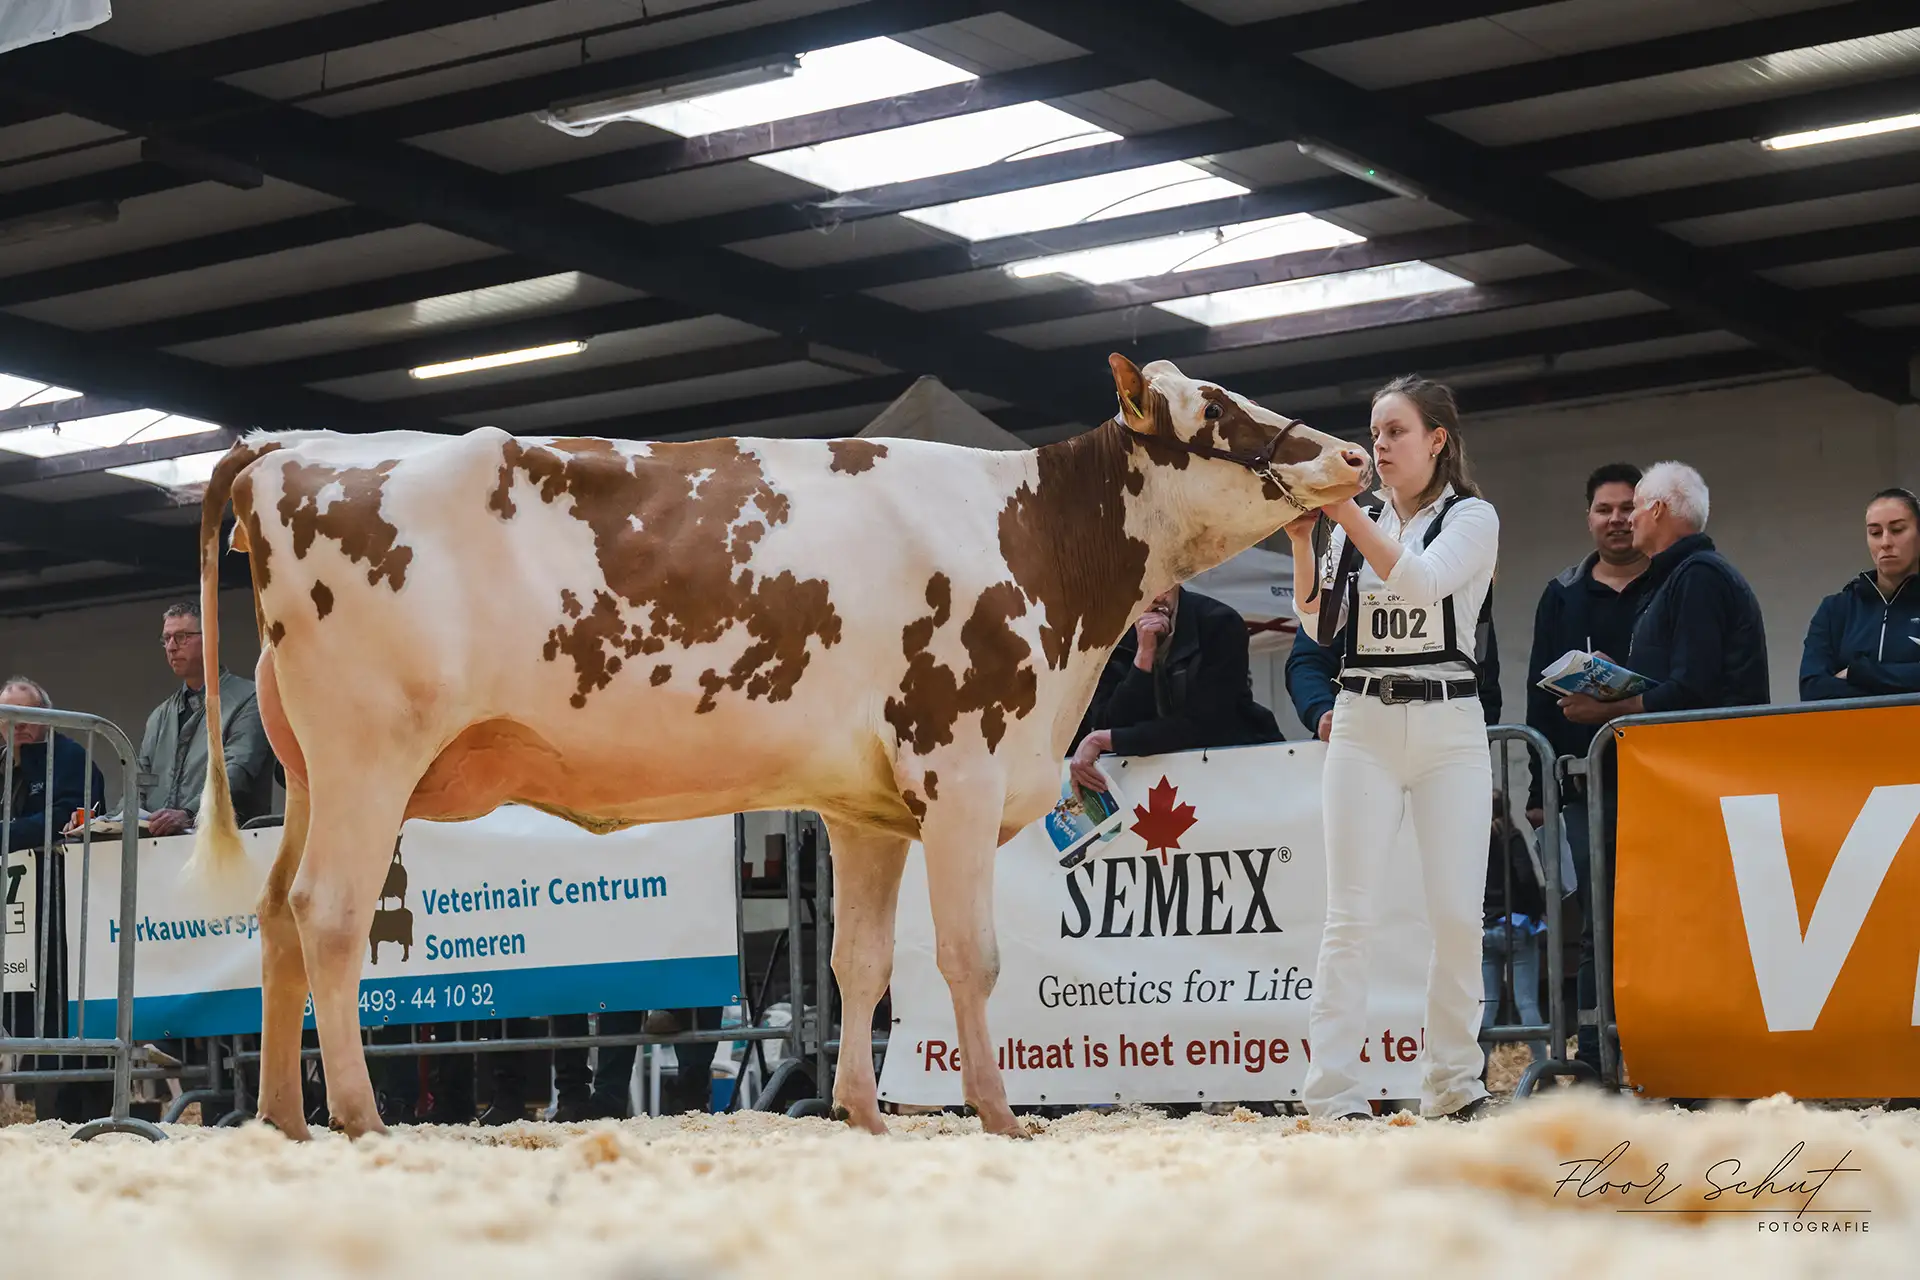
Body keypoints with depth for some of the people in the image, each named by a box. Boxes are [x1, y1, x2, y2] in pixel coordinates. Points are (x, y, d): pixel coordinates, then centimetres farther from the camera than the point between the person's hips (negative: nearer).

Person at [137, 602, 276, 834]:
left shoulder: (248, 700, 3)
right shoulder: (159, 717, 24)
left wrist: (188, 815, -26)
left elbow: (236, 774, -11)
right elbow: (140, 787, 21)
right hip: (159, 842, 6)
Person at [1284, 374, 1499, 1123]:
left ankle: (1454, 1086, 7)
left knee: (1458, 914, -4)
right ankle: (1332, 1093, -11)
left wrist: (1346, 514, -19)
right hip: (1364, 726, 2)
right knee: (1350, 915, -6)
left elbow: (1421, 581, -16)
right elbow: (1320, 627, 5)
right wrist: (1302, 542, -6)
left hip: (1449, 725, -2)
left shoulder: (1472, 518, 3)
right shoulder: (1355, 525, 13)